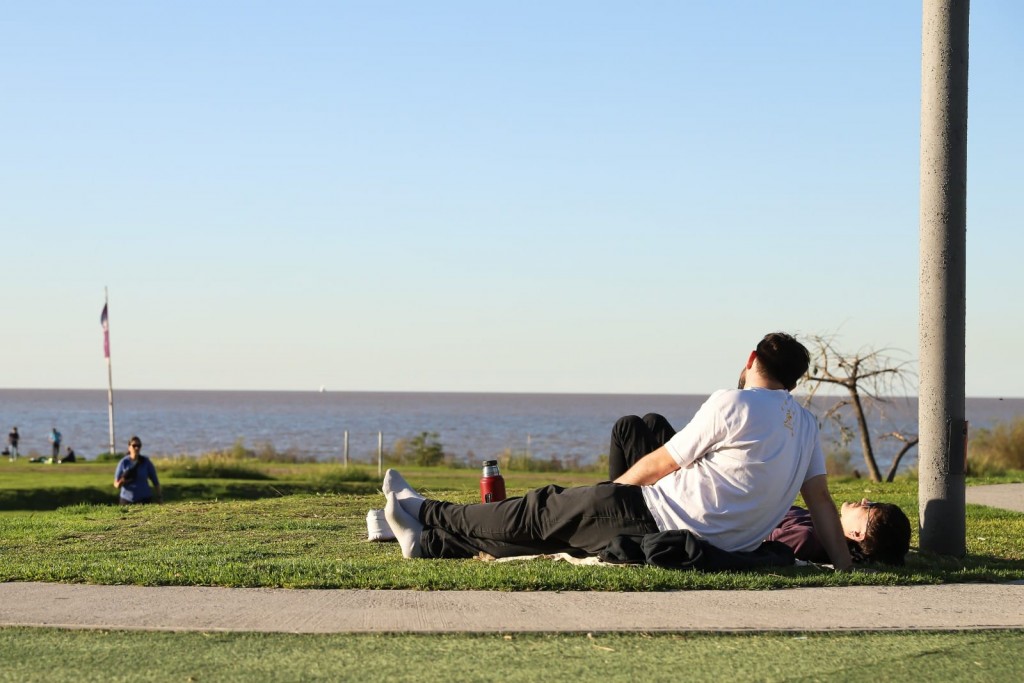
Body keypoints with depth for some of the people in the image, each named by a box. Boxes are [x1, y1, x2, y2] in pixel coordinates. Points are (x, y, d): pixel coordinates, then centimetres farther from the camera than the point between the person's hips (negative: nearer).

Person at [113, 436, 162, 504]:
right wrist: (122, 481, -21)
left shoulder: (146, 462, -1)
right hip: (127, 500, 0)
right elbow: (116, 484, 2)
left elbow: (155, 481, 4)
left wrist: (160, 498, -2)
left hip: (144, 499, 0)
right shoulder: (123, 462, -3)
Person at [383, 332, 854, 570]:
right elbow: (820, 499, 8)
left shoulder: (732, 405, -10)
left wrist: (611, 491, 13)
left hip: (657, 523, -7)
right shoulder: (805, 425, 10)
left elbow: (657, 466, -3)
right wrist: (845, 567, 14)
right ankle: (431, 541, 21)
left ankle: (427, 515, 22)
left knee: (544, 512, 8)